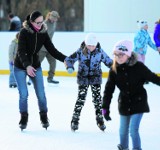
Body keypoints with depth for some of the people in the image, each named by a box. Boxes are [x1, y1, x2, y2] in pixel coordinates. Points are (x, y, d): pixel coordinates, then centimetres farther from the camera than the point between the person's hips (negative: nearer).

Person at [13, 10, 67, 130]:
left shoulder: (43, 33, -7)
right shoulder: (24, 32, -20)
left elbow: (52, 50, -8)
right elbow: (21, 51, -27)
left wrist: (66, 59, -21)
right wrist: (27, 66, -42)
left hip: (35, 66, 3)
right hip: (20, 67, -3)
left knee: (41, 93, -2)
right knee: (24, 94, -6)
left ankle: (44, 117, 15)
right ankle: (24, 118, 12)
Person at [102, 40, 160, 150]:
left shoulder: (138, 67, -18)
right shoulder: (114, 70, -10)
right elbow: (109, 90, -8)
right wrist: (105, 108, -11)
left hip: (138, 103, -4)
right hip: (124, 103, 4)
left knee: (133, 129, -12)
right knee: (123, 130, 15)